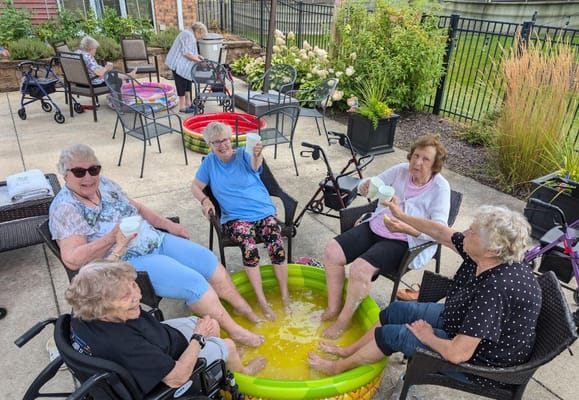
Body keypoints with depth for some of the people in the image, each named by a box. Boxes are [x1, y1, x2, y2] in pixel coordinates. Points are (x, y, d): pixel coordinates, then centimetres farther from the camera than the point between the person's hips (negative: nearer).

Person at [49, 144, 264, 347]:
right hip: (128, 263, -7)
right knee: (193, 281, -19)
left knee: (208, 259, 1)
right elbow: (72, 260, -22)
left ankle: (243, 307, 21)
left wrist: (169, 225, 9)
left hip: (157, 241, 8)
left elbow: (137, 208, 16)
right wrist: (112, 237, -32)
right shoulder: (65, 208, -15)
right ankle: (235, 331, -2)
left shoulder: (105, 184, 5)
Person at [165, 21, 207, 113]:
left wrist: (197, 56, 9)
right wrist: (198, 60, -16)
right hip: (179, 64, -10)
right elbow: (186, 53, -23)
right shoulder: (188, 35, -17)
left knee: (188, 84, 15)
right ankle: (182, 107, 1)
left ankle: (188, 104, 23)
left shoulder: (190, 35, 17)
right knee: (182, 85, -5)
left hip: (184, 65, 10)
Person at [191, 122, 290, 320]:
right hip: (235, 217, 0)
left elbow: (254, 165, -22)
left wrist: (257, 155, -47)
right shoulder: (210, 161, 7)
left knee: (277, 246, -26)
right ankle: (262, 302, -22)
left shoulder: (242, 155, 1)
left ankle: (285, 296, -10)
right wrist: (205, 200, -11)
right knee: (249, 247, -31)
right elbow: (195, 186, 11)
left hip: (264, 211, 0)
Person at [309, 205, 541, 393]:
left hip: (481, 362, -8)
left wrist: (427, 336, -18)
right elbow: (442, 234, 0)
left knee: (393, 334, -3)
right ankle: (349, 351, 30)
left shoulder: (494, 290, -39)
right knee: (397, 310, 9)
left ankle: (338, 367, 22)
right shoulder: (489, 258, -15)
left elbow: (457, 353, -37)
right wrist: (401, 216, 6)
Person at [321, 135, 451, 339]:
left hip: (404, 243, -6)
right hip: (374, 228, 6)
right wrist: (365, 185, -20)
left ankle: (344, 320, -3)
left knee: (360, 268, -28)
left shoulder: (440, 188, -14)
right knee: (332, 251, -10)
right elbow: (373, 184, 7)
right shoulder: (401, 171, 0)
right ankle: (333, 308, 6)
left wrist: (406, 228, -39)